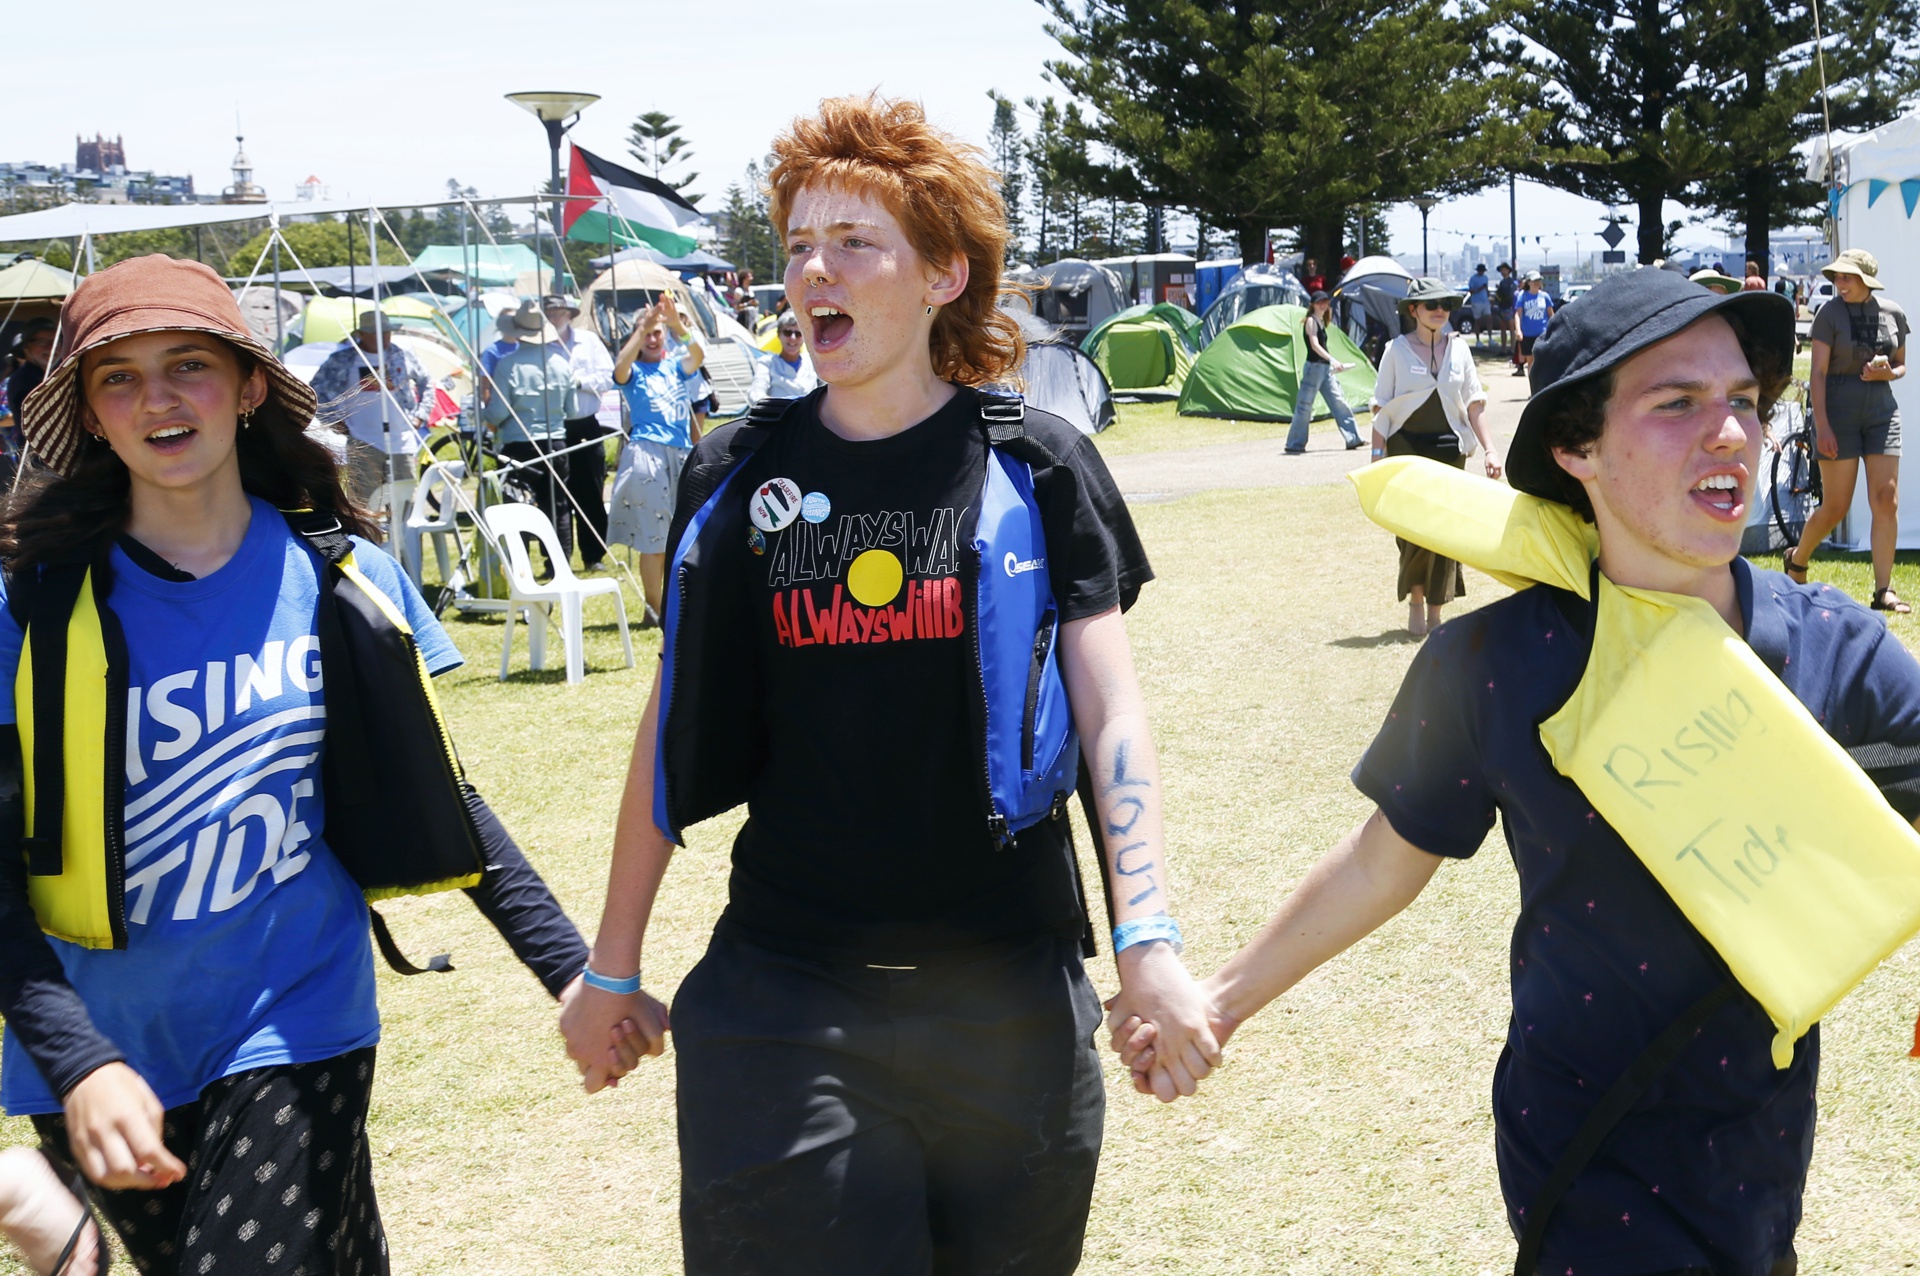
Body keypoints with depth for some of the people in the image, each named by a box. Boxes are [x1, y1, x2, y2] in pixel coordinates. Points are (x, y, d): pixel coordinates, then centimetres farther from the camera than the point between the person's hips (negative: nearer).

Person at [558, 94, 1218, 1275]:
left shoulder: (1036, 467, -1)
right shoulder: (739, 473, 4)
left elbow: (1112, 710, -5)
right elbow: (674, 724, 10)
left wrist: (1150, 938, -18)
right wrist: (612, 968, 12)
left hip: (1011, 997, -1)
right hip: (784, 1003, 1)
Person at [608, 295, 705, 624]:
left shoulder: (674, 366, 13)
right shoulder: (634, 372, 5)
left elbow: (698, 356, -8)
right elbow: (620, 367, -19)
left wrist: (678, 325, -24)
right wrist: (642, 328, -27)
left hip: (681, 454, 4)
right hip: (647, 454, -4)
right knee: (654, 538, -6)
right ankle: (654, 608, -2)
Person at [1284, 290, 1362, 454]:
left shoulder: (1321, 321, 16)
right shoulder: (1311, 321, -11)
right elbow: (1315, 346, -23)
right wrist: (1332, 360, -33)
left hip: (1326, 368, 9)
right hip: (1314, 367, -9)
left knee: (1339, 402, 5)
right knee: (1304, 407, -4)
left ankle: (1352, 439, 6)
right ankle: (1294, 445, 2)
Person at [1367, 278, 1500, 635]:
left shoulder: (1459, 349, 7)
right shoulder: (1397, 350, 0)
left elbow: (1474, 405, 7)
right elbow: (1381, 408, 0)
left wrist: (1489, 448, -2)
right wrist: (1378, 454, -7)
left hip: (1449, 449, 3)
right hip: (1407, 448, -2)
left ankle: (1435, 613, 11)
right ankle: (1415, 601, 14)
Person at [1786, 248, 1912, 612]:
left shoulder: (1892, 313, 6)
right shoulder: (1830, 313, -5)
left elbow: (1901, 365, 16)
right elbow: (1818, 373, -8)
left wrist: (1887, 372, -9)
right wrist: (1822, 425, -15)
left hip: (1881, 410, 3)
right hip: (1839, 410, -3)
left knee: (1887, 501, -5)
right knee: (1835, 507, -1)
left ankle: (1883, 591, -2)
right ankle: (1797, 560, 27)